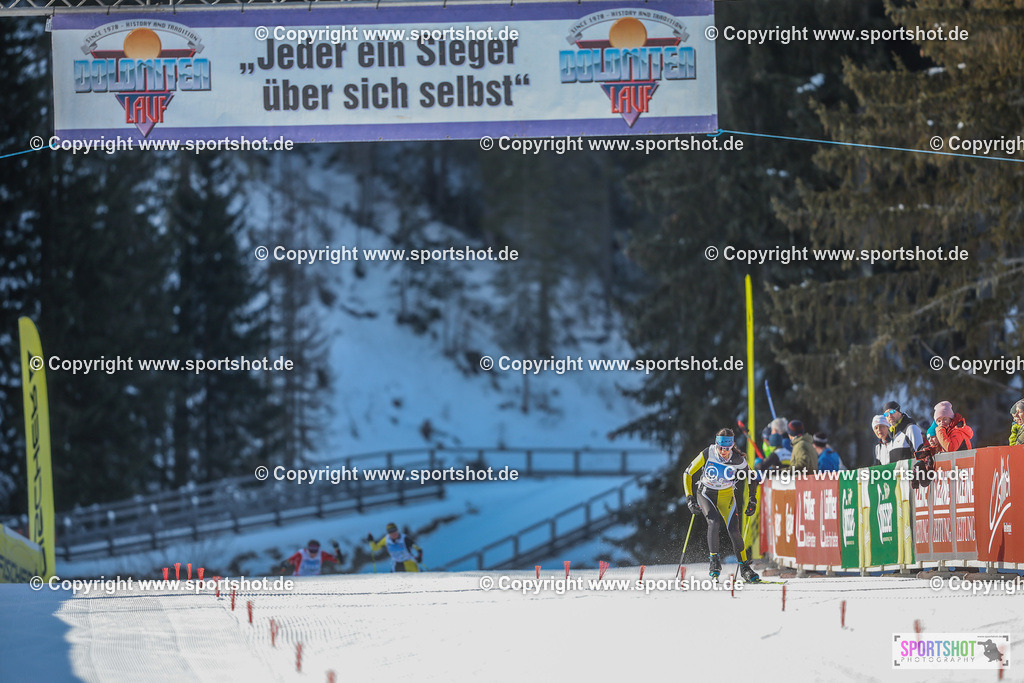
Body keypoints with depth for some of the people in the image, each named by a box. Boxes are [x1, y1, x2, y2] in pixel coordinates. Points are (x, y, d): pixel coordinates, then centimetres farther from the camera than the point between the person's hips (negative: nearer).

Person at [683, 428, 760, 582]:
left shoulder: (738, 459, -17)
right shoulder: (707, 454, -20)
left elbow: (751, 478, 1)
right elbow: (688, 473, -10)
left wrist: (752, 501, -4)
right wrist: (690, 499, -16)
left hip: (726, 496, 1)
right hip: (705, 494, -1)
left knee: (734, 530, -11)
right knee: (714, 522, -27)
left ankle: (745, 568, 5)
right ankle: (714, 562, -18)